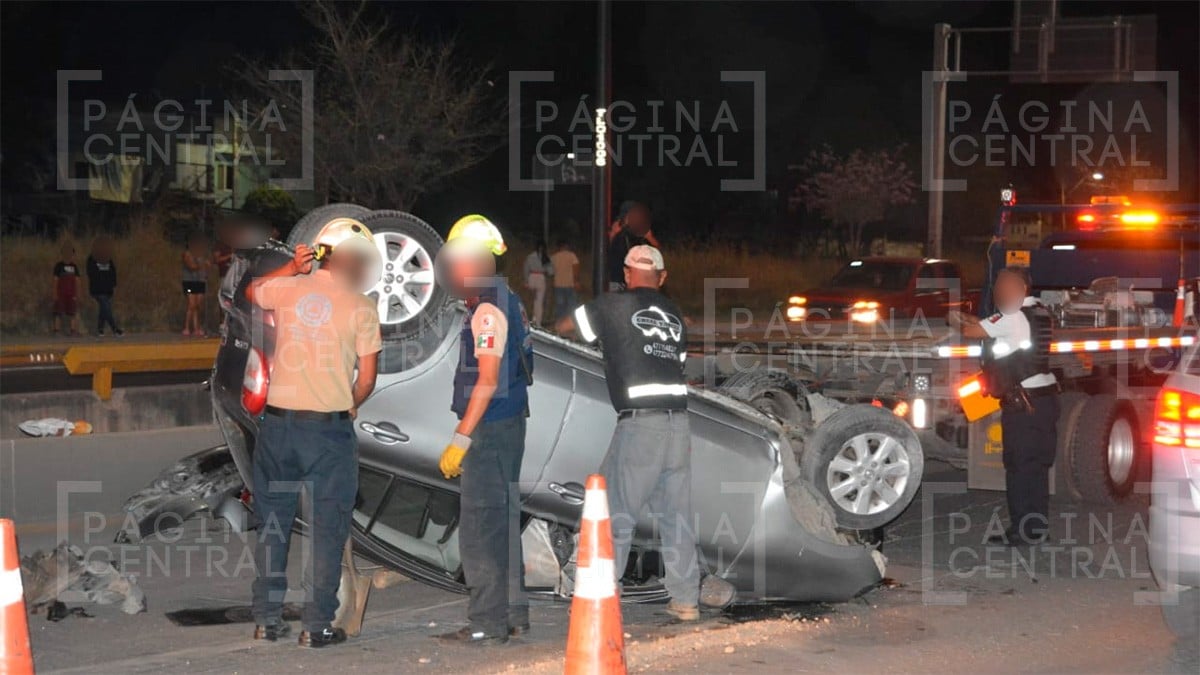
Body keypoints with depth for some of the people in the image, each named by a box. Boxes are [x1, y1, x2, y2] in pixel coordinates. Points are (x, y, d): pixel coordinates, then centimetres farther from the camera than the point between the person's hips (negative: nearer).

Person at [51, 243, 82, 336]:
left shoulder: (74, 266, 8)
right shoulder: (59, 265, -2)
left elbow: (77, 280, 8)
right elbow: (55, 280, -3)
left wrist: (77, 294, 3)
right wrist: (55, 293, -8)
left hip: (71, 293, 3)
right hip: (61, 293, -3)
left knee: (72, 313, 3)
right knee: (59, 313, -2)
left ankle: (73, 330, 7)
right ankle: (56, 329, 0)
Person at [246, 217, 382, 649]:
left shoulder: (286, 289, 3)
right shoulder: (362, 308, -5)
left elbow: (251, 291, 27)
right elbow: (367, 378, -2)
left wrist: (290, 270, 26)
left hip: (279, 423, 3)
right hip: (330, 430, -3)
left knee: (272, 524, 14)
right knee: (328, 529, 6)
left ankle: (267, 620, 19)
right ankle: (317, 625, 6)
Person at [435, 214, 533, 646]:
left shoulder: (488, 310, -17)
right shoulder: (507, 302, 14)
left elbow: (488, 381, -21)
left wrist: (460, 440, -20)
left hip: (490, 431, -10)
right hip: (507, 425, 10)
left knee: (481, 527, -7)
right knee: (502, 524, 16)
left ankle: (487, 623, -4)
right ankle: (513, 614, 23)